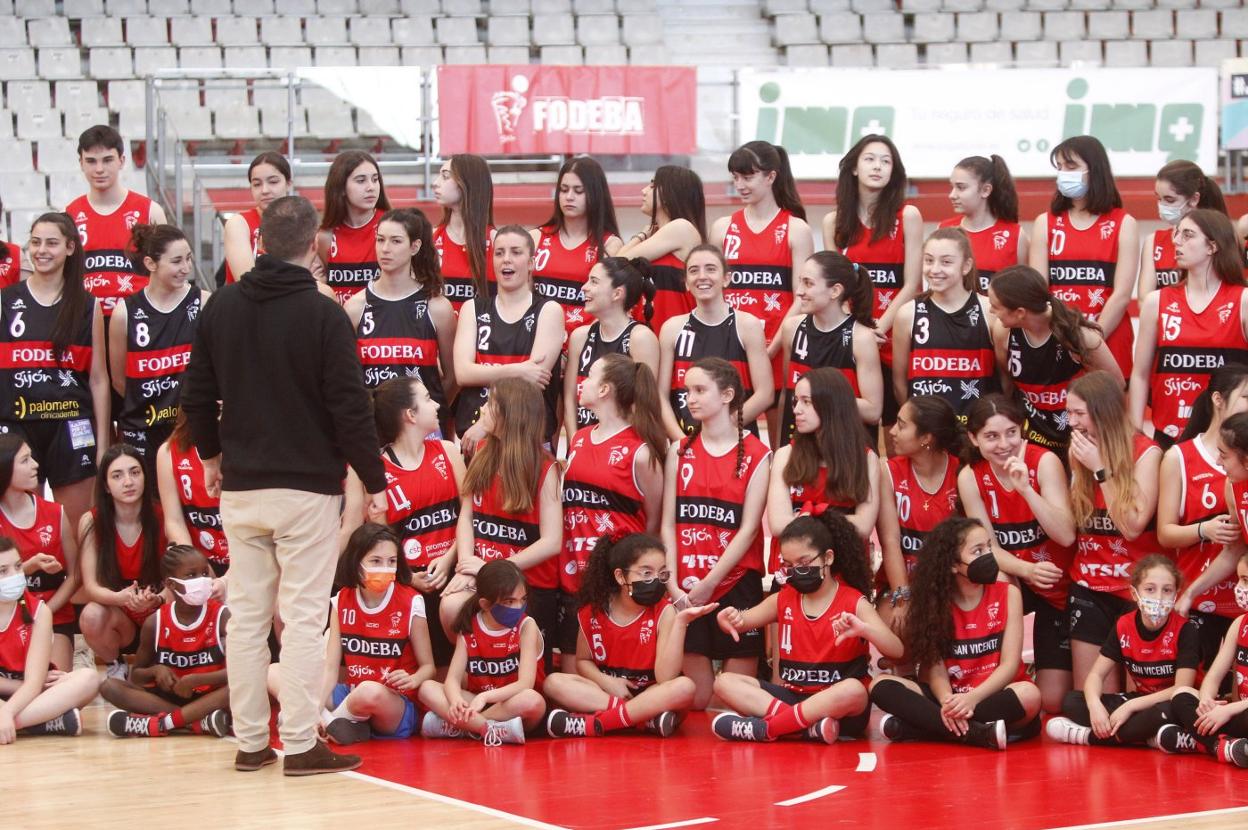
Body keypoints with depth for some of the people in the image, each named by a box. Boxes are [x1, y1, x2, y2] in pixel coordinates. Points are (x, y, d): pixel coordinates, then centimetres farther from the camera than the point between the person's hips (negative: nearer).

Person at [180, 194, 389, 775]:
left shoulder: (222, 307, 3)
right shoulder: (324, 315, -12)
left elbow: (197, 394, 10)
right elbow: (350, 409, -13)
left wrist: (211, 454, 26)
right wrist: (375, 482, -4)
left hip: (239, 486, 5)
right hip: (307, 486, -5)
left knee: (247, 615, 9)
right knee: (302, 617, -2)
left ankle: (250, 742, 13)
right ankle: (300, 744, -3)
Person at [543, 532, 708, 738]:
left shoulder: (664, 612, -11)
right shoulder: (593, 612, -4)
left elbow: (665, 678, -20)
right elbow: (583, 661, 9)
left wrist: (680, 622, -28)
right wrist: (606, 682, -13)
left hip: (651, 694, -2)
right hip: (605, 690, 2)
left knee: (685, 687, -34)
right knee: (553, 683, -23)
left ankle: (593, 723, -34)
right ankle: (648, 718, -32)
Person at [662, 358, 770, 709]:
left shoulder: (756, 455, 0)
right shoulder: (679, 452, 10)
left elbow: (749, 528, -6)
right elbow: (668, 523, 4)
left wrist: (710, 582, -12)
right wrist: (673, 583, -8)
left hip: (737, 585, -2)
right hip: (686, 591, 2)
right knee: (696, 700, 1)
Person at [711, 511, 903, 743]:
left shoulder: (854, 602, -4)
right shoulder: (783, 600, 10)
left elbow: (896, 650, -14)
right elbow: (737, 624, 15)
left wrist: (863, 629, -35)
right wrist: (729, 618, -11)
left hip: (839, 704, -5)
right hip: (794, 695, 5)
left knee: (854, 690, -39)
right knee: (724, 682, -13)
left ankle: (763, 728, -32)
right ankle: (811, 725, -31)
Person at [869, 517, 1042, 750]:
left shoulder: (1008, 594, 0)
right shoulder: (936, 601, 2)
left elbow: (1009, 664, -8)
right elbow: (935, 668, -5)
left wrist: (972, 698, -26)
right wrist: (948, 703, -28)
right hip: (953, 697, 1)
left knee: (1029, 695, -36)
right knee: (882, 685, -19)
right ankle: (978, 734, -37)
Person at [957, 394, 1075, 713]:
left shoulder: (1044, 462, -19)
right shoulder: (970, 477, -12)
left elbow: (1066, 536, -27)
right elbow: (988, 547, -13)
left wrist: (1025, 487, -38)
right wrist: (1026, 570, -34)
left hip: (1059, 584, -2)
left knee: (1051, 702, -3)